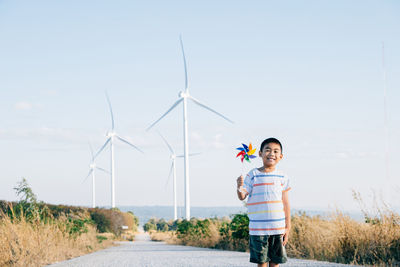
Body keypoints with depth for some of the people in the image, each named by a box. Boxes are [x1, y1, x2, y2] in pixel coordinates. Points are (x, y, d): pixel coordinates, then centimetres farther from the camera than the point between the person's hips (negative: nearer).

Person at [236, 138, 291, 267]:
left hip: (278, 228, 2)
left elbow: (286, 203, 7)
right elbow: (242, 196, -2)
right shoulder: (253, 175, 0)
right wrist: (239, 187, -25)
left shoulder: (282, 177, 5)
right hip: (258, 228, -2)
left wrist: (288, 227, 5)